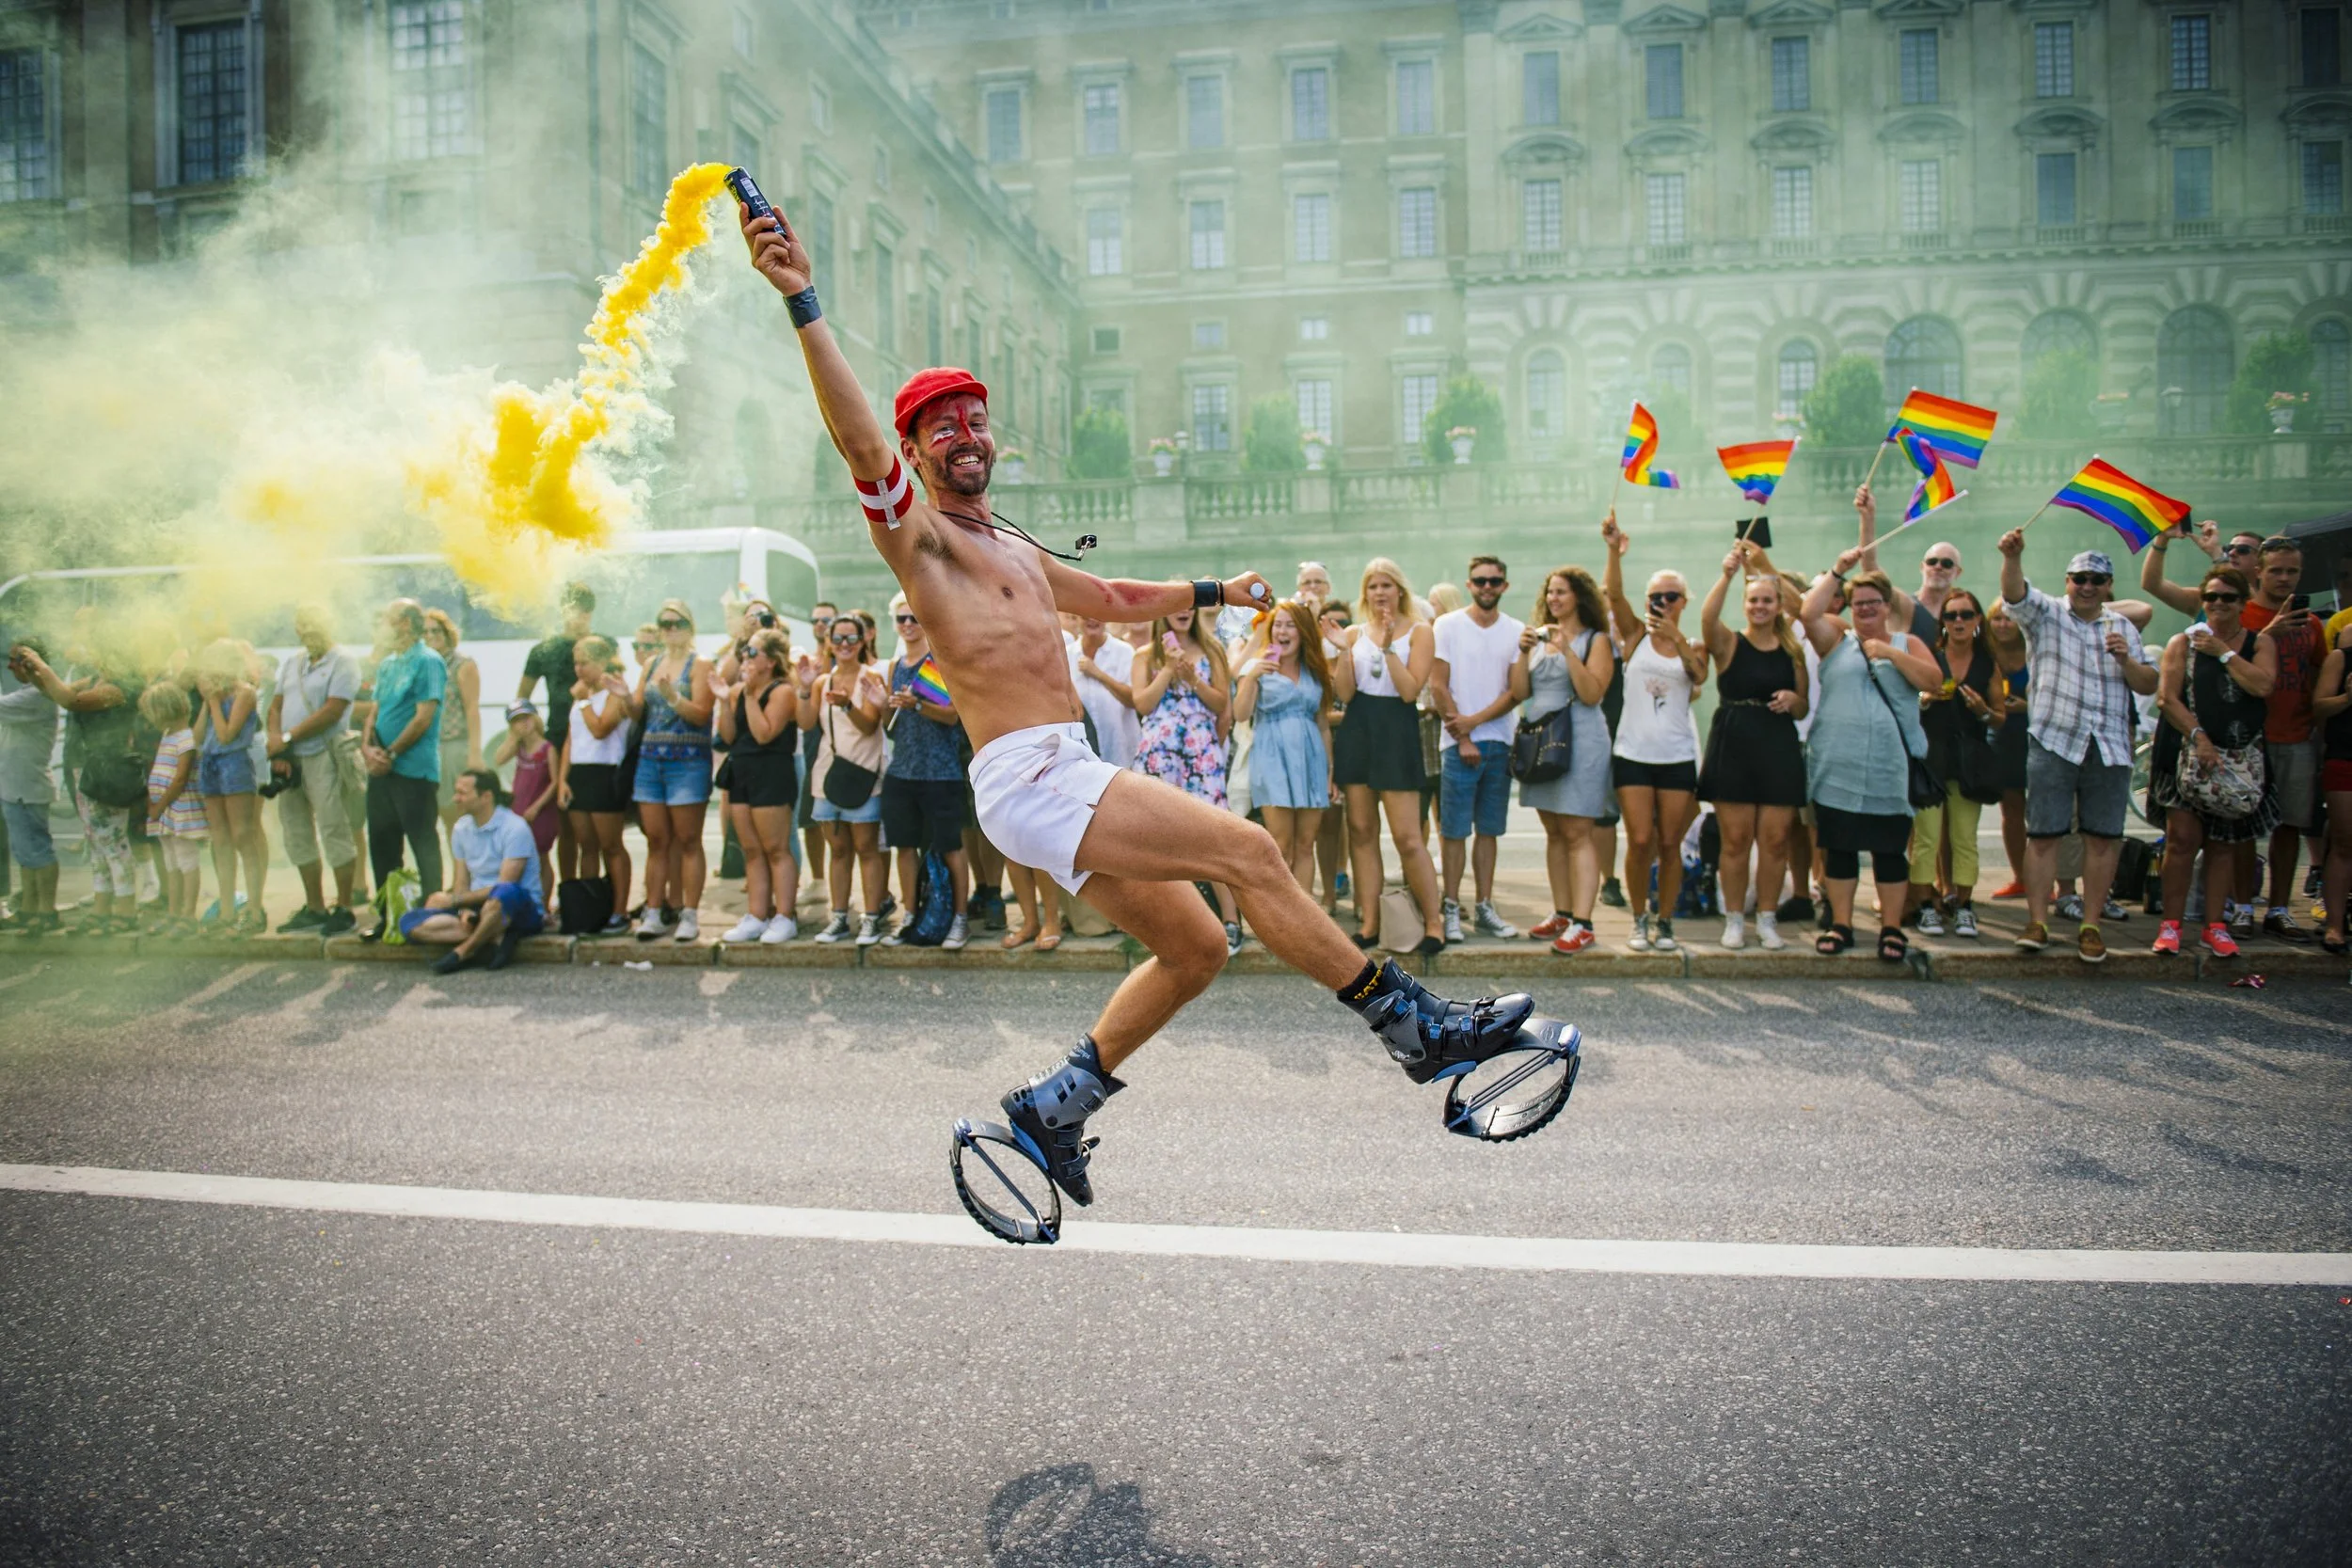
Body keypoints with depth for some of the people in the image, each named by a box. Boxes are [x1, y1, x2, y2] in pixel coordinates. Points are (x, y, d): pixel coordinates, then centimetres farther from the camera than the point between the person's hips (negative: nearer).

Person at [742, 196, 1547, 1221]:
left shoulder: (1015, 552, 24)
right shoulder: (914, 534, -1)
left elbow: (1113, 599, 39)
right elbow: (859, 441, -19)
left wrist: (1213, 592, 46)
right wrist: (802, 303, -27)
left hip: (1069, 778, 10)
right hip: (1028, 778, -10)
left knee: (1194, 951, 12)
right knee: (1245, 849, -16)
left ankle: (1051, 1107, 21)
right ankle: (1418, 1029, -7)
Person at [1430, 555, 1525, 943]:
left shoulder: (1517, 631, 7)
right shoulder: (1447, 626, 1)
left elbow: (1517, 691, 1)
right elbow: (1438, 686, -4)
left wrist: (1474, 721, -10)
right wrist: (1462, 737, -8)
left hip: (1499, 742, 3)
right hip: (1458, 743, -3)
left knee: (1489, 830, 7)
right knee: (1454, 830, -3)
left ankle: (1484, 909, 13)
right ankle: (1451, 909, 4)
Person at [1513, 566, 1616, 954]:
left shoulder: (1596, 640, -2)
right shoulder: (1539, 636, 15)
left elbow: (1592, 694, -15)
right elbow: (1520, 692, 8)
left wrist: (1567, 649, -19)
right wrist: (1523, 652, -4)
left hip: (1579, 742, -6)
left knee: (1577, 833, -9)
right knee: (1554, 833, 9)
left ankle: (1582, 923, -10)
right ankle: (1562, 914, 16)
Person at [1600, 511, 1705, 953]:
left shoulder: (1694, 647, 8)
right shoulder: (1636, 635, 4)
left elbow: (1700, 675, -14)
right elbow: (1614, 594, -13)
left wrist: (1677, 639, -30)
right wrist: (1614, 552, -30)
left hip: (1677, 757, 1)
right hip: (1633, 754, -1)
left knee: (1670, 844, 3)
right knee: (1640, 841, -6)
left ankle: (1664, 921, 16)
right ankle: (1640, 919, 10)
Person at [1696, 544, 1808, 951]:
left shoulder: (1792, 651, 10)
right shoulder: (1728, 643, 2)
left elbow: (1804, 709, 16)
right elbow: (1707, 617, -22)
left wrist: (1792, 699, -7)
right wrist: (1727, 575, -32)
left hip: (1780, 750, 2)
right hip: (1733, 747, -2)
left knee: (1775, 840, 2)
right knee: (1735, 839, 0)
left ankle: (1767, 919, 15)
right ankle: (1734, 919, 12)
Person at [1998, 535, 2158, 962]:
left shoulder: (2123, 628, 16)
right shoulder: (2046, 614, 6)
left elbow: (2149, 686, 13)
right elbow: (2015, 593, -15)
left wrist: (2126, 660, -7)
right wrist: (2013, 556, -34)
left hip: (2109, 747, 3)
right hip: (2053, 742, -3)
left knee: (2103, 838, 3)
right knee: (2043, 834, -3)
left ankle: (2091, 925, 10)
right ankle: (2037, 921, 2)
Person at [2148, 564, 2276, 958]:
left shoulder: (2260, 643, 8)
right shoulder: (2183, 643, 4)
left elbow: (2262, 685, -11)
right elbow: (2167, 697, -6)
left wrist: (2223, 651, -7)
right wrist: (2198, 737, -16)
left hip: (2240, 759, 2)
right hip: (2188, 753, -2)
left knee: (2222, 842, 6)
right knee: (2182, 837, -9)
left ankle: (2215, 925, 11)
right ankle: (2170, 923, -3)